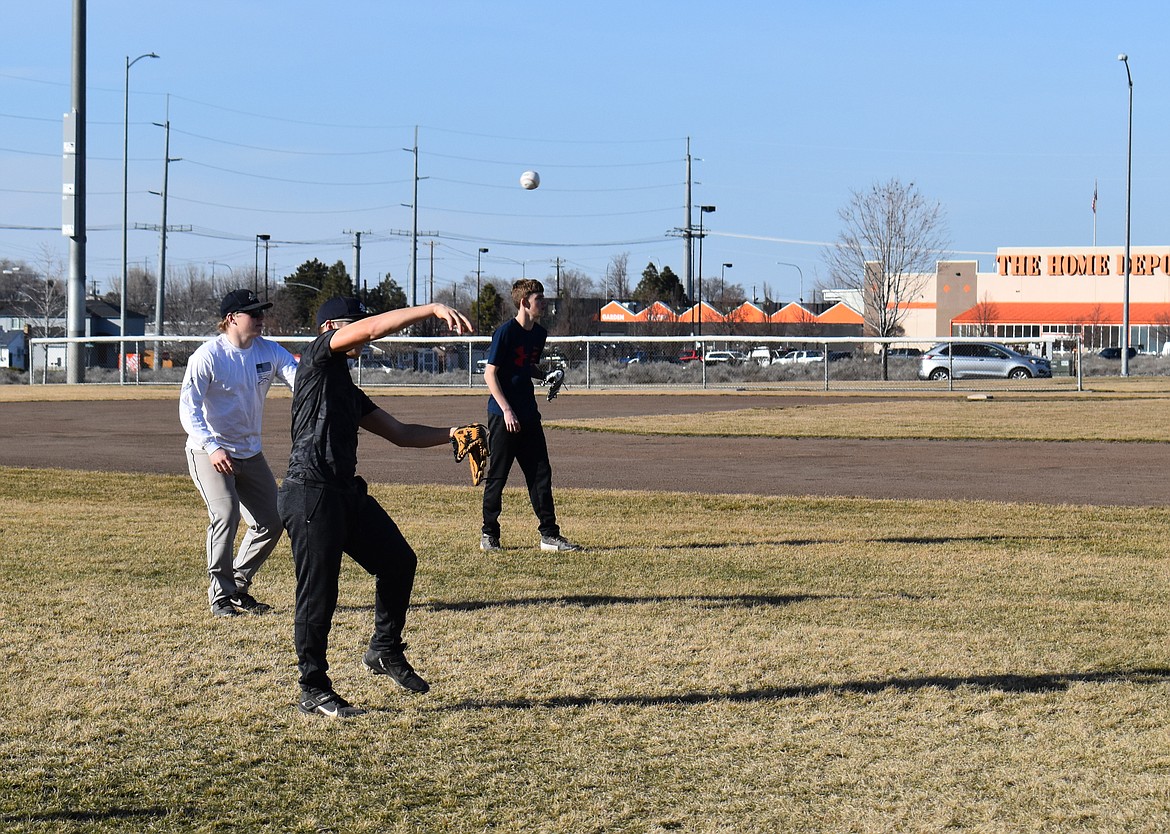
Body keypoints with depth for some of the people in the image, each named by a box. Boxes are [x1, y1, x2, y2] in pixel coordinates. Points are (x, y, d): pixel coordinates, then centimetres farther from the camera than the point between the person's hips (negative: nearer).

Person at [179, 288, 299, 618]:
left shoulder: (269, 351, -1)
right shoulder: (208, 355, -16)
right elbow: (188, 407, -22)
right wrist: (211, 447, -36)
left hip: (250, 452, 6)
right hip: (209, 451, -6)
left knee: (271, 522, 6)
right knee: (225, 513, -22)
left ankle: (238, 587, 22)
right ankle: (220, 596, -11)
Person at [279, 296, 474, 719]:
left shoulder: (348, 390, 23)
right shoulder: (318, 357, -3)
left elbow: (400, 433, 24)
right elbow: (371, 328, -17)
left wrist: (450, 434, 11)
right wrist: (433, 309, -17)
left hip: (347, 492, 10)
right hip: (310, 493, -10)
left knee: (398, 561, 12)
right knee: (318, 593, -4)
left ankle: (385, 652, 28)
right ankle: (313, 690, 5)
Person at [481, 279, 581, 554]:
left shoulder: (539, 334, 10)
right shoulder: (506, 332, -12)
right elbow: (490, 373, -13)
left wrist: (547, 377, 3)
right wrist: (506, 410, -19)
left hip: (529, 415, 7)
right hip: (503, 415, -7)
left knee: (541, 474, 5)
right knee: (497, 476, 0)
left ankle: (549, 535, 8)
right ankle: (489, 534, 10)